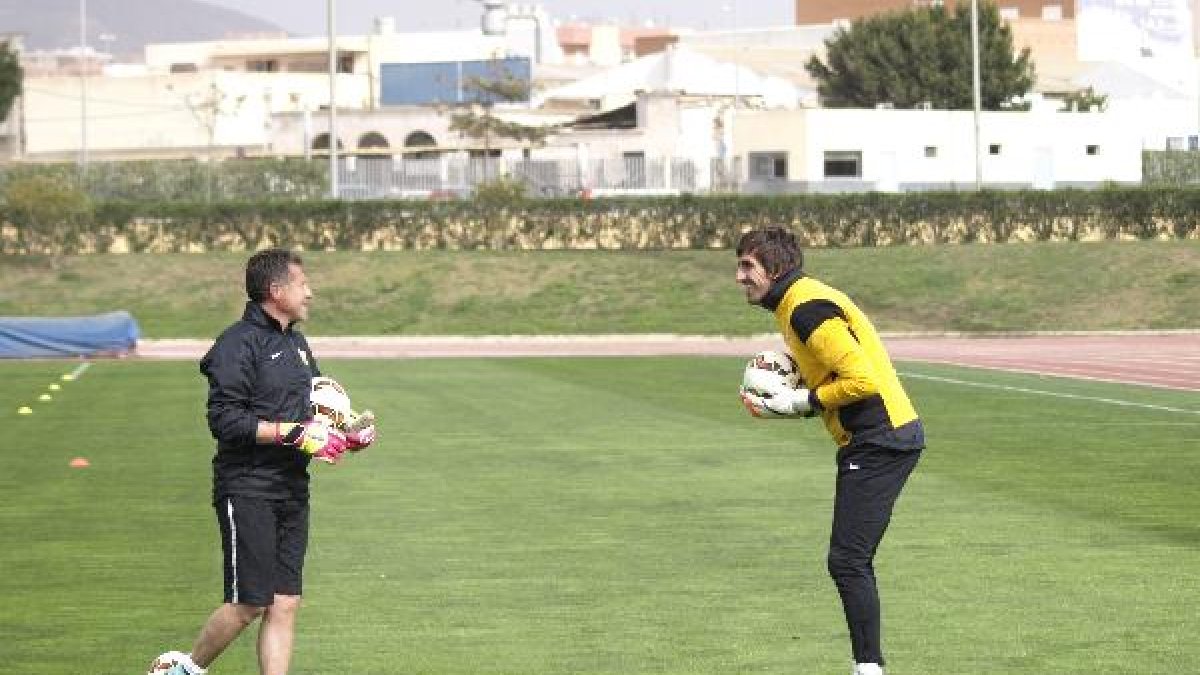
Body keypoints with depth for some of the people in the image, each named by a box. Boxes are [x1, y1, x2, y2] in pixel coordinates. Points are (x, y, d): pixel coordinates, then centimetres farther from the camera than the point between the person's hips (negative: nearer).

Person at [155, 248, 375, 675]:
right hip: (247, 491, -8)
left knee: (285, 604, 4)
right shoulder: (239, 344, -12)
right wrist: (293, 432, -22)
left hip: (291, 489, 8)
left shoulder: (296, 343, 17)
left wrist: (344, 435, 7)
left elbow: (312, 410, 26)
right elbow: (225, 420, -19)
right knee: (248, 605, -6)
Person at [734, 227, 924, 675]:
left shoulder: (807, 309, -16)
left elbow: (862, 380, -22)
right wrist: (778, 404, 5)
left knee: (847, 562, -12)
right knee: (852, 563, 14)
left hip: (879, 443, -11)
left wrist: (801, 402, -12)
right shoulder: (795, 305, 16)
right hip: (874, 441, 11)